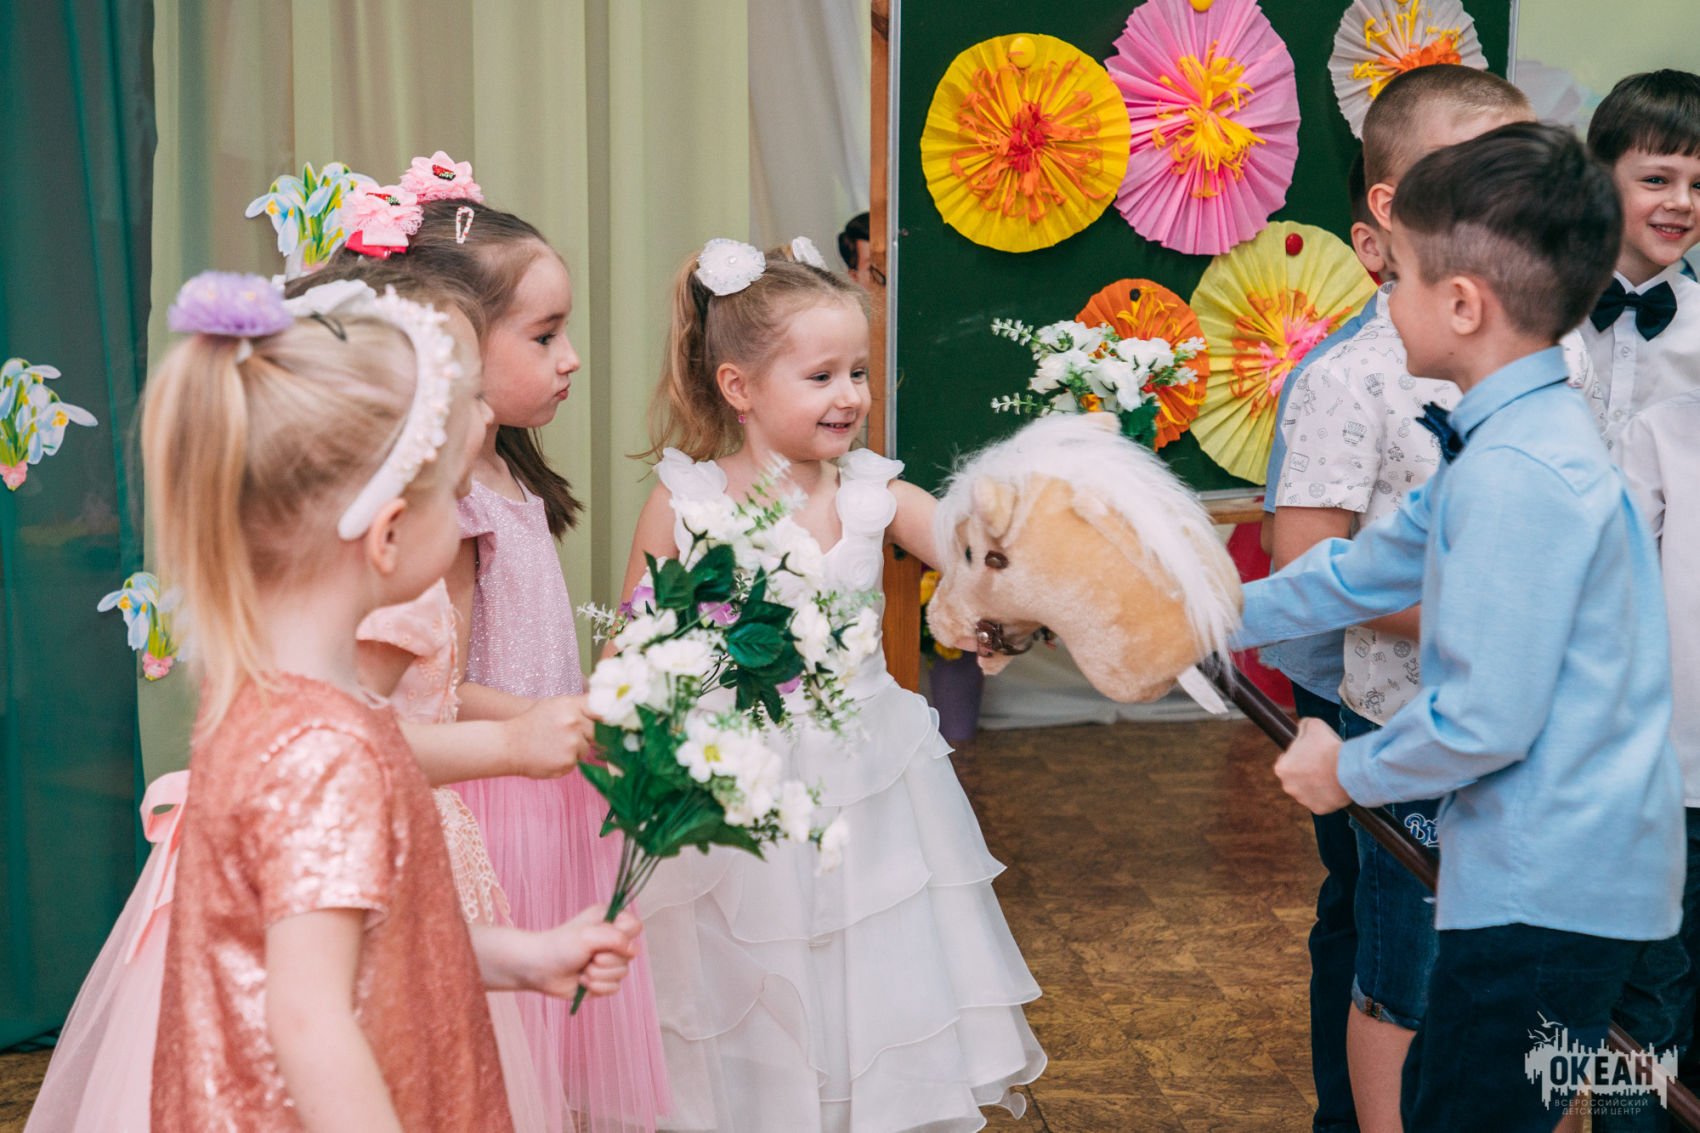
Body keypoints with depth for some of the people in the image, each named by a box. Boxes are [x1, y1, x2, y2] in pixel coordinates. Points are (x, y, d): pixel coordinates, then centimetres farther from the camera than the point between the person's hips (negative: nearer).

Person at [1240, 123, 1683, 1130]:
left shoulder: (1513, 473, -24)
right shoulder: (1531, 436, 9)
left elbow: (1485, 722, -25)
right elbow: (1366, 570, 20)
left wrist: (1351, 771, -7)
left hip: (1547, 894, -10)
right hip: (1579, 872, 10)